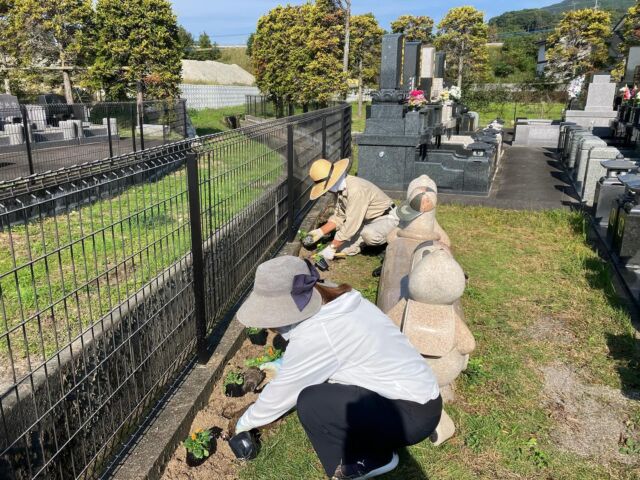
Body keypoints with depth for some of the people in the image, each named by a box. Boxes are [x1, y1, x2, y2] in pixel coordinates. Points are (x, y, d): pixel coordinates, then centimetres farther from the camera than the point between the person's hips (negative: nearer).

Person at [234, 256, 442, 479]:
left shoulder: (315, 335, -24)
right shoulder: (335, 301, 0)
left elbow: (281, 393, -9)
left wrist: (246, 422, 6)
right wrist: (282, 365, 20)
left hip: (414, 413, -9)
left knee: (311, 402, -18)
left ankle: (372, 459, 2)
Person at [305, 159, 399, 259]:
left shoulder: (356, 189, -34)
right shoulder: (341, 187, -5)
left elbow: (351, 224, -33)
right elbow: (339, 217, 4)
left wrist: (331, 248, -27)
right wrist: (320, 231, -7)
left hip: (386, 218, -7)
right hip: (368, 221, 7)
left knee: (369, 235, -39)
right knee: (342, 249, -3)